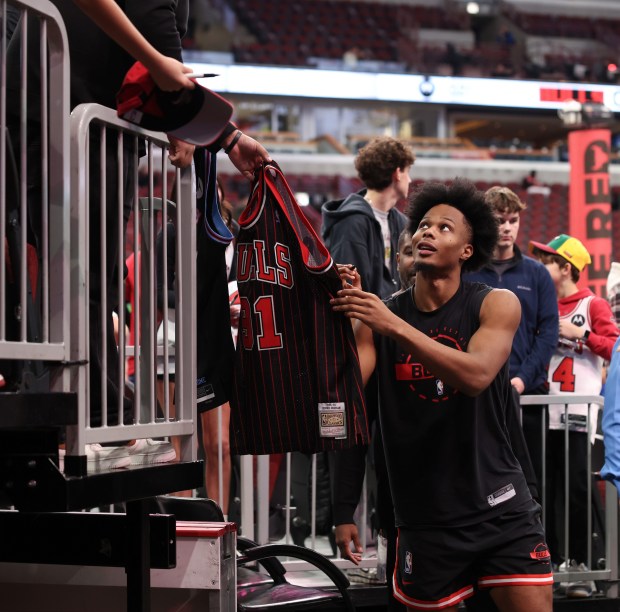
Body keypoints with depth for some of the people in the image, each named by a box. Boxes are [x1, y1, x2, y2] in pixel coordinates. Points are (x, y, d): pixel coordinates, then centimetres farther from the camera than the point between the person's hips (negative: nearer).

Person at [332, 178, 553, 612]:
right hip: (426, 520, 2)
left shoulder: (497, 304, -4)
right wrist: (342, 313, -19)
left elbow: (476, 375, -23)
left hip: (501, 510, -2)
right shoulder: (378, 315, 2)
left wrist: (393, 326, -30)